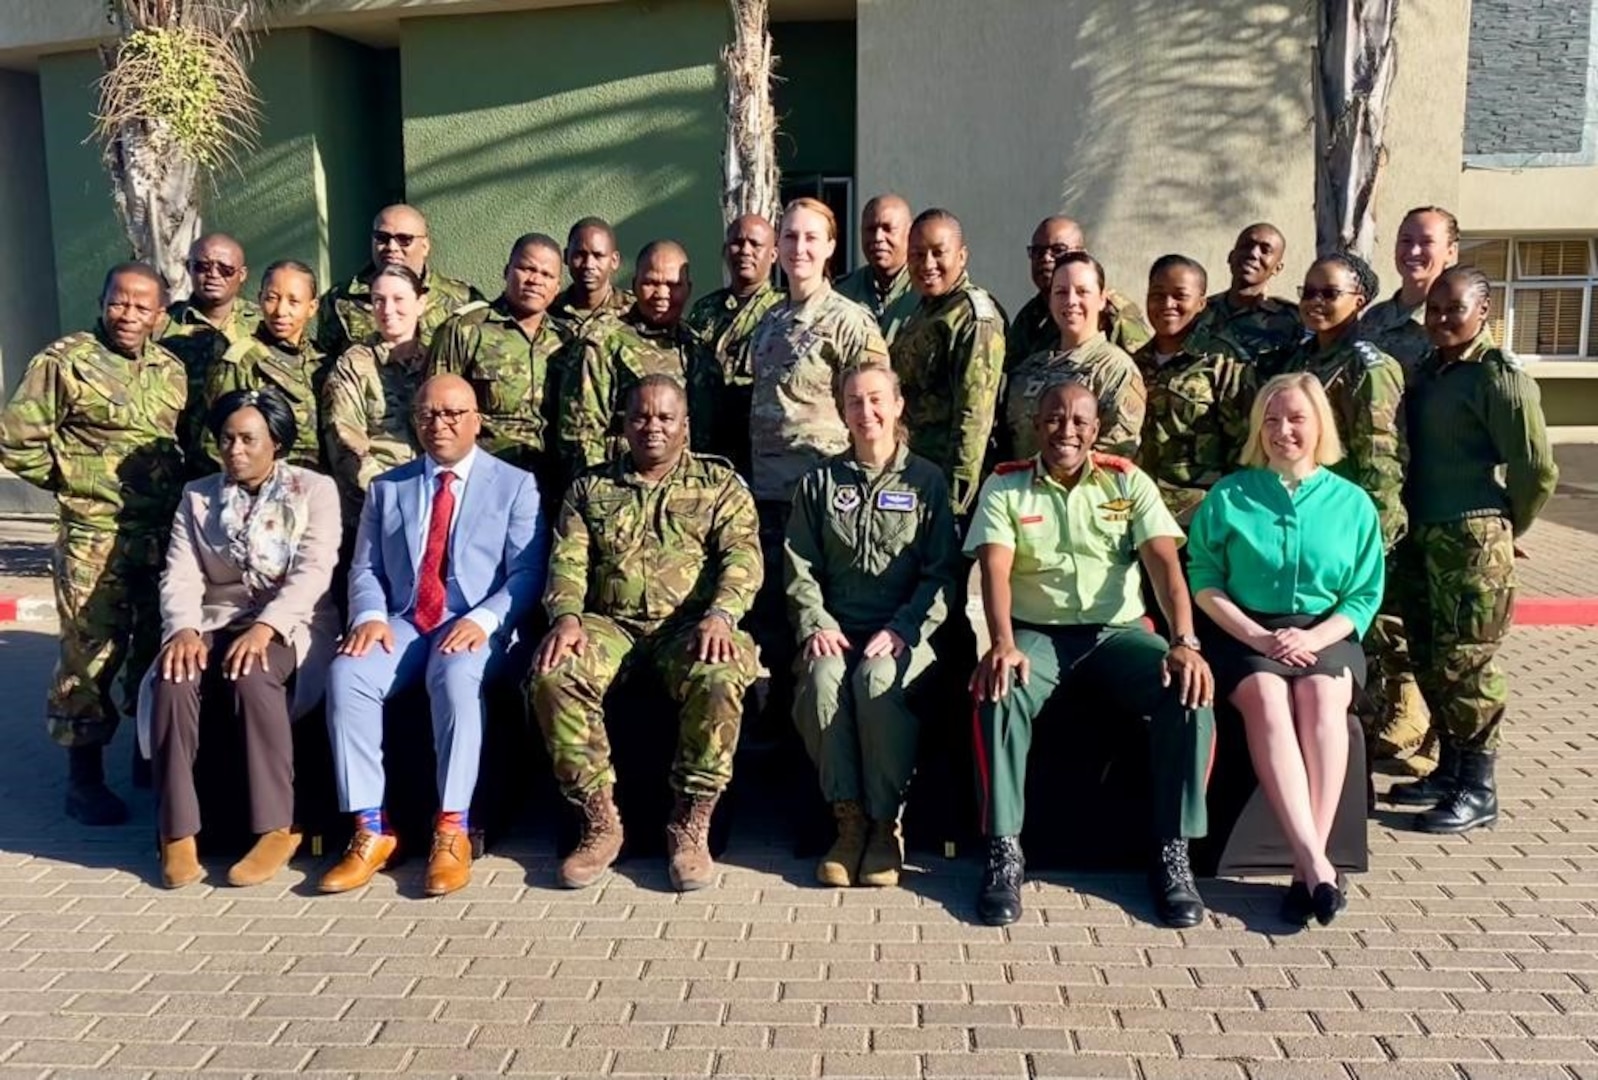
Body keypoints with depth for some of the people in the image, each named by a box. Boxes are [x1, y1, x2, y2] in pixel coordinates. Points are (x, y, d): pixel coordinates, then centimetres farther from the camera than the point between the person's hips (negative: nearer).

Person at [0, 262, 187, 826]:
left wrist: (177, 490, 9)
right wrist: (73, 479, -3)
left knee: (161, 647, 11)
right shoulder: (64, 361, -5)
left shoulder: (172, 369, 11)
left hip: (165, 534, 5)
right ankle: (84, 776, 10)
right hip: (95, 537, -5)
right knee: (92, 652, -1)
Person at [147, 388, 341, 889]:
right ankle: (177, 833, -24)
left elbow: (312, 572, -10)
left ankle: (276, 829, -29)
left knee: (253, 675, -36)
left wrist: (265, 627, -26)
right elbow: (180, 575, 2)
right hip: (215, 624, 3)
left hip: (290, 626, -3)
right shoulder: (198, 496, 14)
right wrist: (184, 629, -19)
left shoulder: (315, 490, 4)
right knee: (173, 678, -30)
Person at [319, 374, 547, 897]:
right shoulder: (386, 487, 20)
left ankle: (452, 830, -31)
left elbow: (527, 573, -2)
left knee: (456, 677, -37)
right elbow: (365, 568, 14)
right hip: (402, 623, 4)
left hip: (475, 627, -3)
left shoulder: (515, 484, 8)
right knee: (346, 674, -27)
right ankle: (370, 830, -22)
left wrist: (482, 619, -19)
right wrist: (369, 615, -9)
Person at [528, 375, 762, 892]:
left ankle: (691, 826, -19)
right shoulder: (590, 488, 19)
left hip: (689, 623, -2)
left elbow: (742, 557, -1)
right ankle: (600, 822, -15)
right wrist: (566, 615, -14)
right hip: (609, 623, 2)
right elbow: (568, 559, 7)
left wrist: (720, 616, -21)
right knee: (552, 676, -28)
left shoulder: (720, 483, 12)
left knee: (719, 680, -35)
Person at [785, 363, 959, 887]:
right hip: (837, 628, 2)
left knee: (878, 680, -34)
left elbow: (943, 573, 2)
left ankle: (886, 823, -17)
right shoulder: (820, 483, 16)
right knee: (823, 679, -32)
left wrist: (903, 629, -12)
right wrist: (816, 623, -8)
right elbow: (799, 568, 10)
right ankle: (849, 817, -18)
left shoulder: (927, 480, 10)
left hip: (904, 632, -2)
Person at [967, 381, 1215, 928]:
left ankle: (1173, 853, -14)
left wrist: (1184, 643, -22)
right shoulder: (1005, 486, 4)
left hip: (1118, 632, 1)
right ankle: (1003, 852, -22)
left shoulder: (1128, 482, 7)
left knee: (1191, 692, -27)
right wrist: (1002, 645, -29)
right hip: (1037, 634, -1)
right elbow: (995, 569, -10)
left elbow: (1164, 563, -5)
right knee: (997, 693, -33)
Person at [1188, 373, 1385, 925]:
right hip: (1245, 633, -1)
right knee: (1267, 699, -33)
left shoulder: (1352, 502, 10)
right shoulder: (1228, 496, 7)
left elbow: (1365, 595, 6)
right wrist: (1255, 635, -13)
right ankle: (1315, 861, -39)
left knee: (1322, 698, -32)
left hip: (1325, 634, 1)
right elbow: (1204, 582, 1)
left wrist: (1313, 638, -12)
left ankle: (1307, 864, -34)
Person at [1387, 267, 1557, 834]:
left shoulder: (1501, 378, -11)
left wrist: (1499, 532, 2)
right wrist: (1414, 526, 12)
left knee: (1466, 664, -2)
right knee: (1429, 659, 13)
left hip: (1472, 544, -7)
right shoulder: (1427, 369, 11)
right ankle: (1450, 769, 28)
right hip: (1422, 537, 7)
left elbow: (1537, 472, -10)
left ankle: (1478, 790, 10)